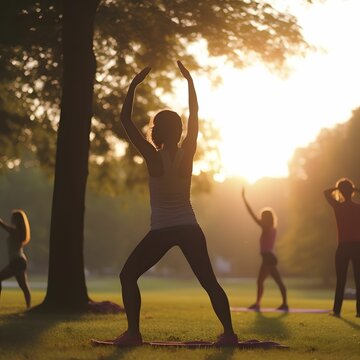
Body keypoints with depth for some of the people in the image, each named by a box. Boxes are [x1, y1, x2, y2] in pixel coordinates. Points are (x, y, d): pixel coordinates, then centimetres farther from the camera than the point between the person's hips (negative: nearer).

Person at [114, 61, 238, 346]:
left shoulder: (154, 158, -13)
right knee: (209, 281, 11)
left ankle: (133, 332, -3)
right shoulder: (188, 154, -4)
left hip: (161, 232, -4)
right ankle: (229, 332, 3)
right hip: (190, 229, 4)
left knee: (128, 276, 8)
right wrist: (189, 81, 13)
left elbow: (126, 120, -9)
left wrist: (134, 85, -6)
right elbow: (194, 115, 8)